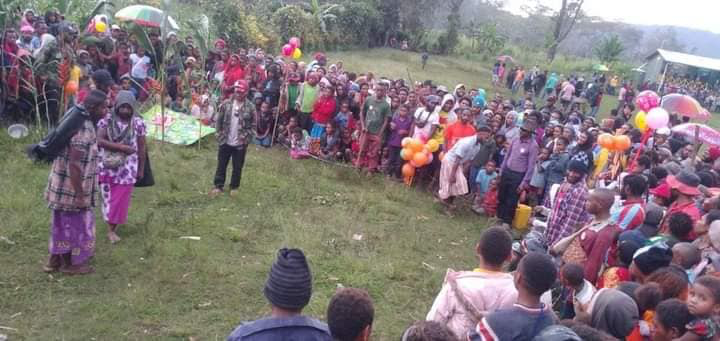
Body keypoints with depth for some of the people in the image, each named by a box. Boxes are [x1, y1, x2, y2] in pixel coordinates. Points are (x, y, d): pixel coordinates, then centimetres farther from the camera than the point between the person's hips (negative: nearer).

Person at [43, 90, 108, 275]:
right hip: (71, 187, -9)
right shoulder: (84, 131, -25)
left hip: (63, 185, 9)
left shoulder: (83, 123, 6)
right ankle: (70, 264, 21)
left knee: (63, 223, 20)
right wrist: (80, 195, -23)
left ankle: (55, 259, 32)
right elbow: (74, 165, -27)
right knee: (73, 223, 6)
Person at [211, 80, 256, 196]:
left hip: (240, 143, -1)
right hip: (225, 141, 2)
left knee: (237, 167, 10)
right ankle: (218, 186, 24)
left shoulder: (250, 107, -8)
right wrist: (219, 133, -1)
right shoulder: (226, 104, -4)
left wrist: (246, 137, -10)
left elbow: (253, 125, -3)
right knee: (221, 165, 11)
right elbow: (219, 120, 4)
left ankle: (234, 187, 26)